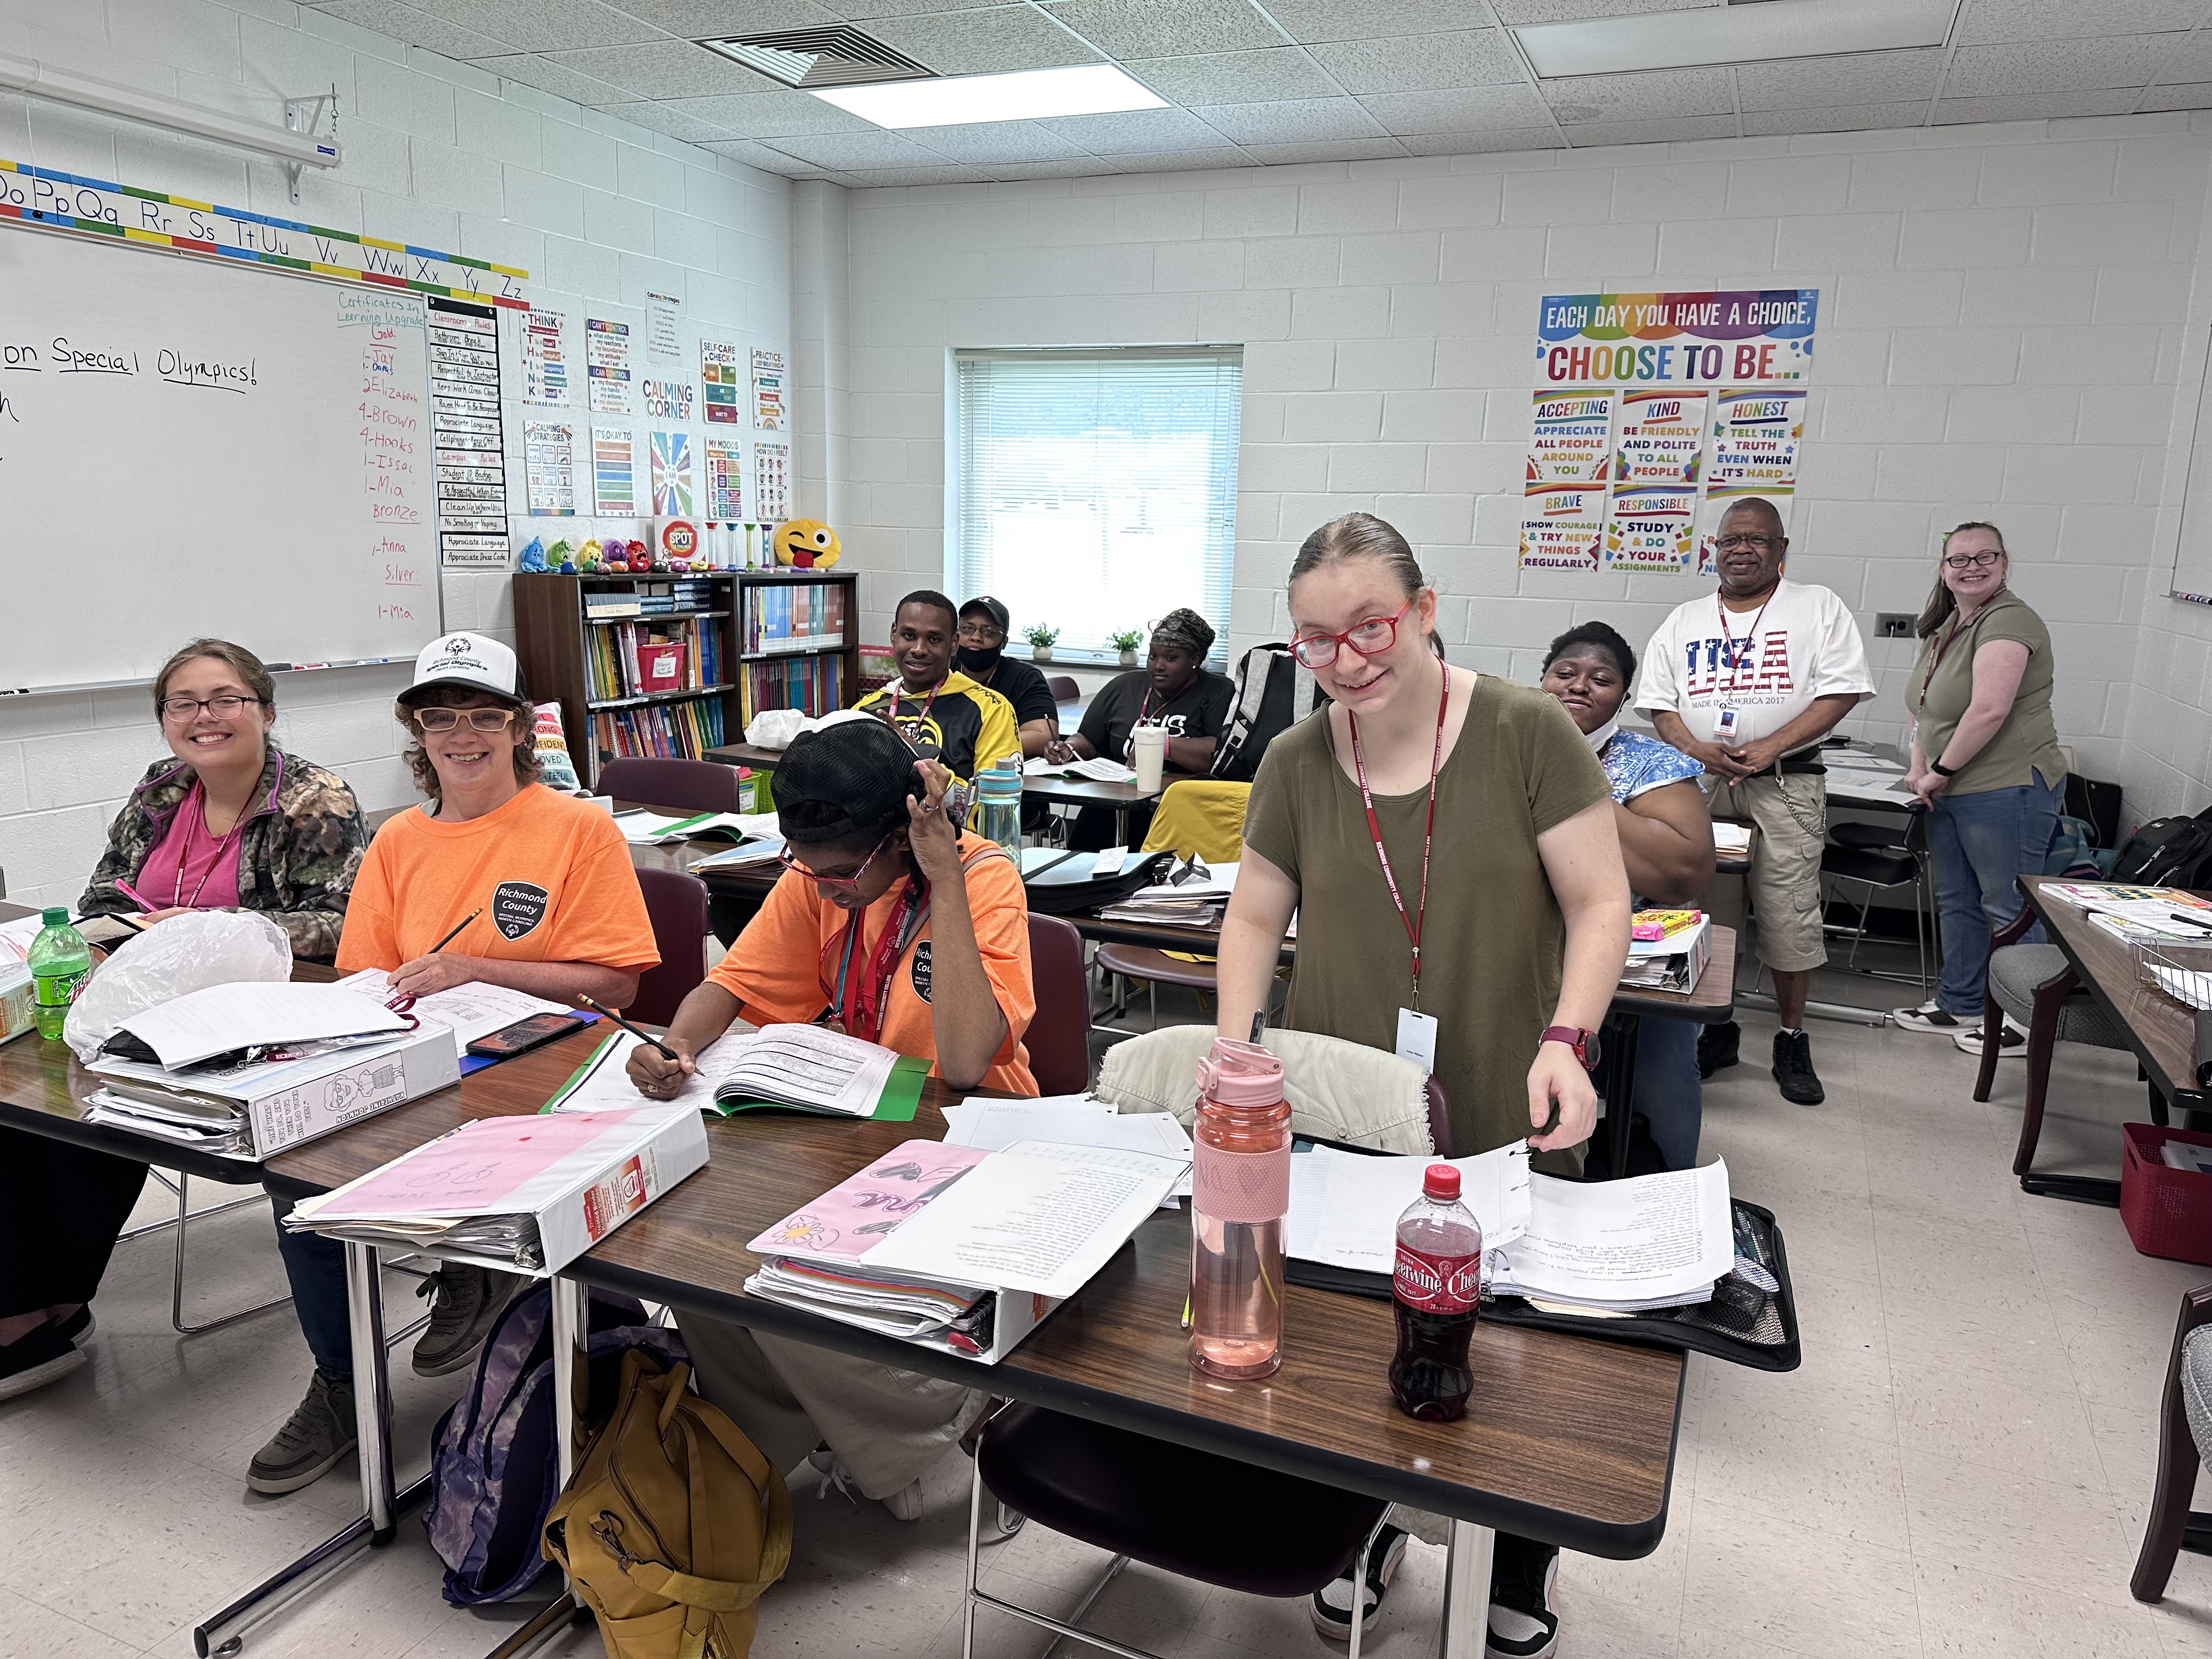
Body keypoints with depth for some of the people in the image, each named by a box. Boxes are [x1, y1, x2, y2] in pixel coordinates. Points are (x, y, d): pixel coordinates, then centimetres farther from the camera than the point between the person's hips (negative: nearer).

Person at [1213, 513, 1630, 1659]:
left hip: (1506, 1126, -2)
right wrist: (1233, 1056, -5)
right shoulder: (1296, 763, 1)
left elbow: (1599, 902, -6)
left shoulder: (1528, 733, -9)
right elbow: (1255, 919, 8)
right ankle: (1367, 1532, 40)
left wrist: (1566, 1038, -20)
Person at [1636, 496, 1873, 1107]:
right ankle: (1717, 1029, 17)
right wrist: (1697, 749, -8)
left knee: (1790, 912, -3)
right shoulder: (1684, 621, 15)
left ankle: (1793, 1041, 11)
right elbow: (1658, 702, 11)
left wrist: (1769, 746, -13)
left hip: (1786, 782, -3)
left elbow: (1842, 690, -3)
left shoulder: (1817, 608, 6)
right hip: (1700, 781, 3)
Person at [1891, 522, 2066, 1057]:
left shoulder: (2008, 621, -16)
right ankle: (1959, 1004, 30)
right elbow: (1927, 703, 20)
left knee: (2007, 910, -1)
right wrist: (1919, 767, 5)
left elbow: (1989, 710, -25)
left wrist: (1940, 772, -15)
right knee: (1956, 901, 17)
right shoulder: (1945, 625, 13)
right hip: (1951, 791, 9)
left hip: (2007, 791, -9)